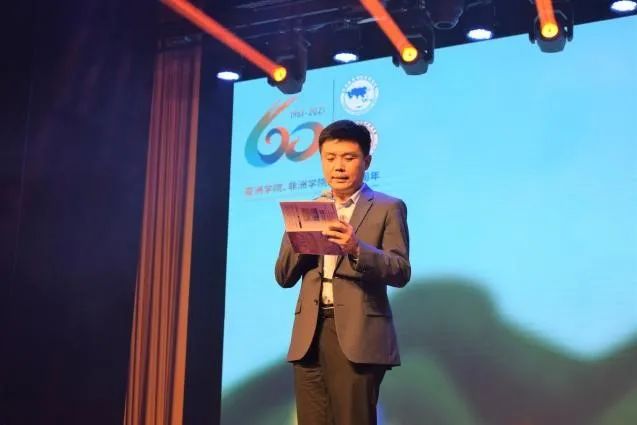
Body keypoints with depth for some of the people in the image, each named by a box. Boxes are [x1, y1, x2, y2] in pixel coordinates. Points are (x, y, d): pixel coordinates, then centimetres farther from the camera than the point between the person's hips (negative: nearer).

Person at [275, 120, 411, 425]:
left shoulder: (387, 208, 4)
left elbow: (401, 272, -6)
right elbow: (283, 277, 13)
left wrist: (356, 248, -22)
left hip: (357, 335, -4)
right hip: (310, 336, 4)